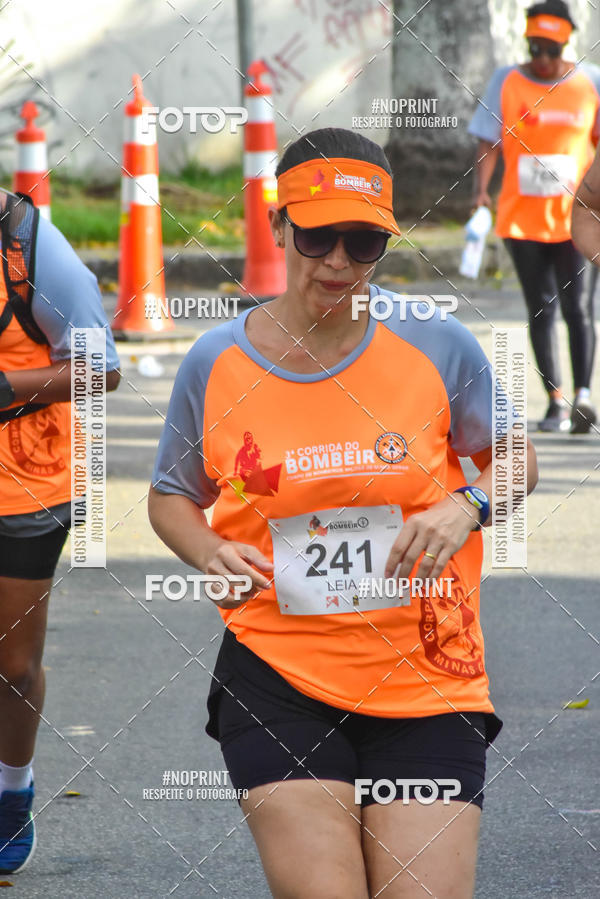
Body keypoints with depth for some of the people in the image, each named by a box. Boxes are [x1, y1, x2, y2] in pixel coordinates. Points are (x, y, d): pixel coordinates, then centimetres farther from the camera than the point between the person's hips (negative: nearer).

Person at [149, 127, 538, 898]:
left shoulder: (437, 345, -2)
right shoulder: (215, 365, 0)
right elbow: (170, 496, 15)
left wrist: (467, 507, -8)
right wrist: (209, 553, -6)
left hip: (427, 685, 1)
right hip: (279, 680, -1)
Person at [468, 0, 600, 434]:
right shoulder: (506, 82, 1)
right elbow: (489, 142, 0)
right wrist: (481, 188, -15)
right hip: (523, 218, 1)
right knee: (541, 311, 4)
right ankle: (556, 401, 10)